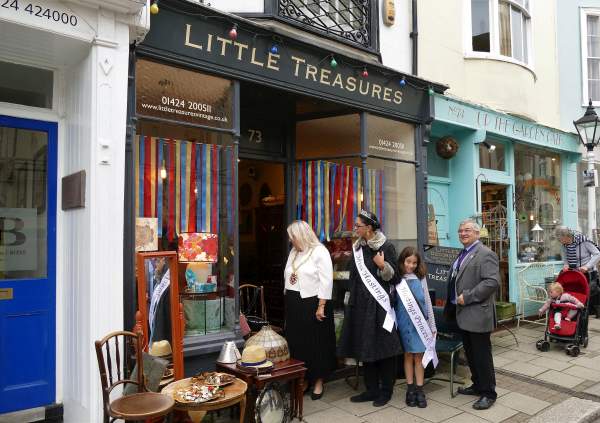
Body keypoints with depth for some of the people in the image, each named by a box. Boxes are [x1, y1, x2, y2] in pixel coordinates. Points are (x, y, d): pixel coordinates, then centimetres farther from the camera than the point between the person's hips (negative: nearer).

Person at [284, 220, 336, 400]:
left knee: (316, 343, 6)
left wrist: (321, 307, -17)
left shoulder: (319, 252, -10)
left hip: (312, 304, -6)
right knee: (296, 343, 9)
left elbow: (326, 281, -14)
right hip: (294, 304, 6)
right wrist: (289, 300, 12)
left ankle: (318, 382, 20)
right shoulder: (293, 252, 11)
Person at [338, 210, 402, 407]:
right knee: (364, 348, 10)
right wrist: (351, 298, 16)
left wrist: (383, 266, -26)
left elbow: (394, 276, -9)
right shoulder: (357, 247, 9)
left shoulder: (386, 247, -9)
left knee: (382, 347, 2)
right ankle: (371, 389, 22)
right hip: (360, 304, 6)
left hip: (379, 304, -6)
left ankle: (386, 390, 17)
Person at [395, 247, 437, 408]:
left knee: (419, 355, 4)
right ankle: (410, 389, 16)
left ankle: (419, 390, 11)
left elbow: (427, 301, 8)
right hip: (404, 321, -1)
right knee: (408, 354, 7)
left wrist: (432, 325, 8)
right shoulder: (397, 279, -1)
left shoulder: (420, 278, 5)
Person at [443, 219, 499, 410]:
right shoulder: (463, 254, 16)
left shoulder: (485, 254, -13)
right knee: (470, 353, 18)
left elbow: (492, 281, -23)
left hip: (478, 314, -9)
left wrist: (467, 297, -22)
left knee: (482, 355, 1)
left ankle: (488, 393, 13)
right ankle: (477, 385, 32)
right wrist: (455, 303, 15)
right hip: (463, 314, 9)